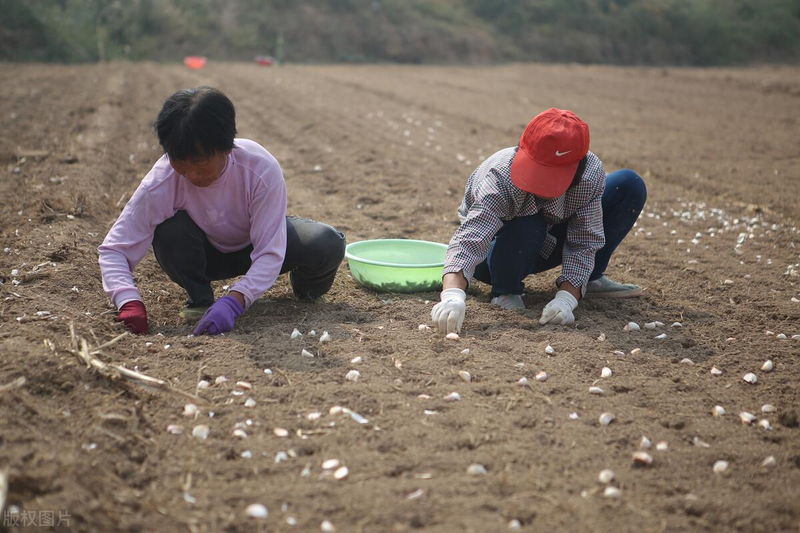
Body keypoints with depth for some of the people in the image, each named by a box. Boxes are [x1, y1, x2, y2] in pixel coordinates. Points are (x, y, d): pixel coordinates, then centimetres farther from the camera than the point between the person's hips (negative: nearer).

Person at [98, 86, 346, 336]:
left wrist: (233, 301, -49)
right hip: (206, 254, 1)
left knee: (328, 245, -29)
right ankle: (199, 298, -6)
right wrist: (129, 301, -46)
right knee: (168, 230, -35)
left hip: (255, 246, 0)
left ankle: (305, 285, 8)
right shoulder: (161, 182, -31)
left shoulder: (262, 170, -34)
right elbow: (113, 249, -27)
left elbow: (270, 253, -33)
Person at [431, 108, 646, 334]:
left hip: (545, 246, 4)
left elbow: (584, 245, -25)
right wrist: (453, 295, -69)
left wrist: (566, 298, -40)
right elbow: (469, 240, -51)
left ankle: (591, 278, 2)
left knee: (629, 185, -10)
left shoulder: (591, 173, -28)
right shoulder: (501, 178, -38)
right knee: (527, 226, -41)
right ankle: (505, 290, -10)